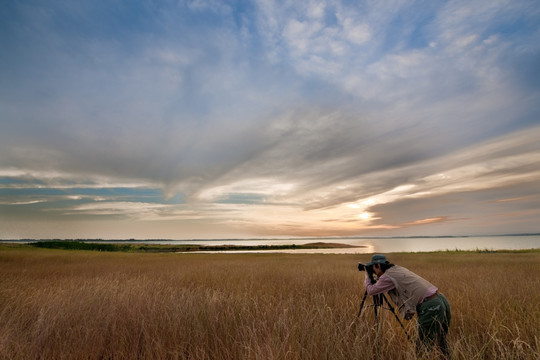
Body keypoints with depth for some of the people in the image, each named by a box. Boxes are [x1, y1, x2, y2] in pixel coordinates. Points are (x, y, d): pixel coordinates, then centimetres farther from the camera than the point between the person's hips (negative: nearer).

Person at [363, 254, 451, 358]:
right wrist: (378, 278, 28)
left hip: (430, 307, -9)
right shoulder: (398, 268, 16)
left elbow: (371, 290, 2)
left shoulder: (387, 276, -10)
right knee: (441, 341, 28)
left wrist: (367, 277, 17)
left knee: (422, 347, 2)